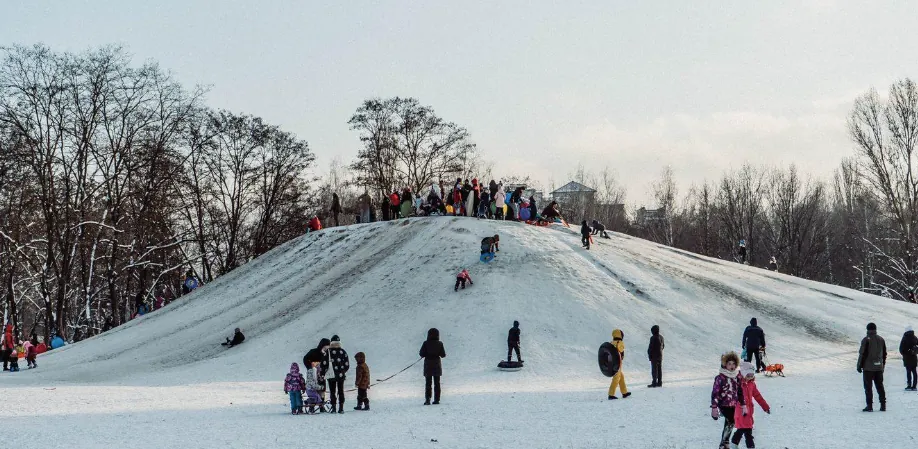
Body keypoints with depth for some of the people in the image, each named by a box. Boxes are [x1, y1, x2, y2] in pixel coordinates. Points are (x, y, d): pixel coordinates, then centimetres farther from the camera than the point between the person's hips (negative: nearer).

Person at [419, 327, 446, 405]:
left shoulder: (426, 343, -10)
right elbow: (443, 355, -3)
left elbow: (421, 354, -9)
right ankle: (437, 399, 11)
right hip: (437, 365, 1)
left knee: (428, 383, 5)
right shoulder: (440, 343, -6)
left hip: (428, 365, -1)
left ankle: (427, 399, -6)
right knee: (437, 383, 12)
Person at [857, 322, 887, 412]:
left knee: (868, 387, 0)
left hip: (868, 367, -5)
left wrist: (859, 365, -4)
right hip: (879, 367, 5)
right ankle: (883, 405, 10)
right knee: (880, 386, 12)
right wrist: (883, 365, 23)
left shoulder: (866, 340, -11)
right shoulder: (881, 340, 7)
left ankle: (869, 406, -4)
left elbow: (862, 354, -12)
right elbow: (884, 354, 14)